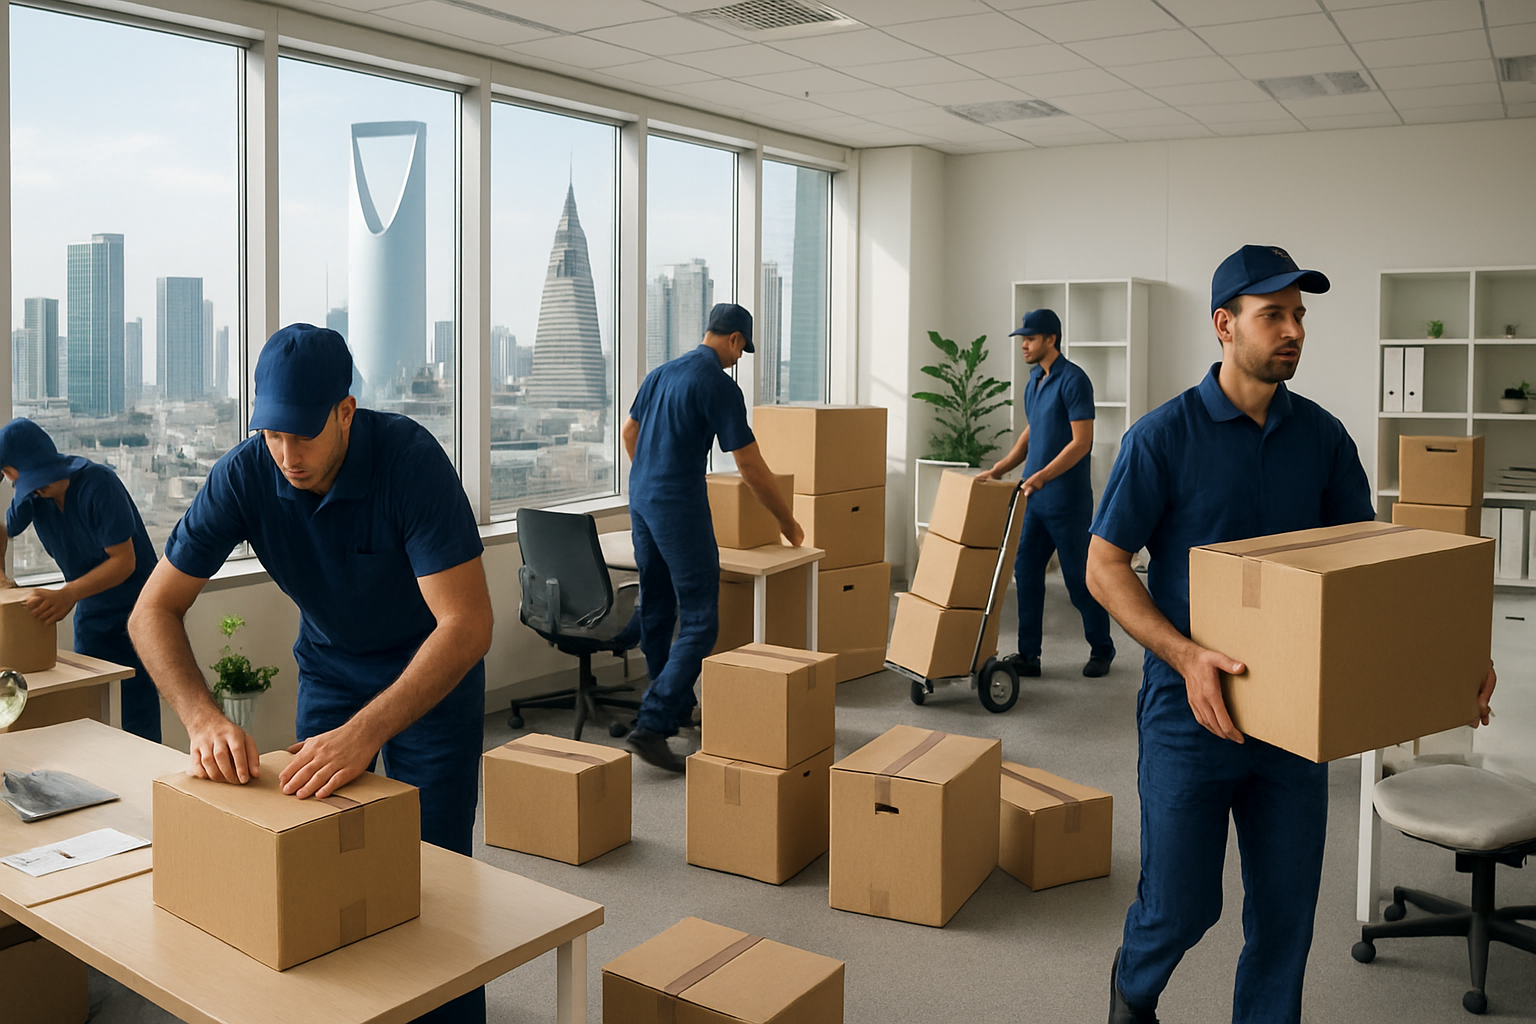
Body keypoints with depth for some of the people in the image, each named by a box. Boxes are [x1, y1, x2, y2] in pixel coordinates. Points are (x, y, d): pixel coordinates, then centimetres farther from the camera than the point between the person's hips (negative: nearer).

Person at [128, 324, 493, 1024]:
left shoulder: (410, 459, -33)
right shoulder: (244, 475, -21)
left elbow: (467, 624, -38)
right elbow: (153, 609, -17)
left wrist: (365, 732, -48)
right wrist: (203, 718, -34)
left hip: (434, 669, -3)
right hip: (328, 667, 4)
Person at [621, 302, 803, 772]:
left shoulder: (660, 373, 12)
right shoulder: (719, 385, -12)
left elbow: (630, 433, 26)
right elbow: (751, 468, -11)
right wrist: (787, 522, 1)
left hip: (641, 500, 9)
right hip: (681, 509, -9)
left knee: (656, 611, 17)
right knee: (699, 622, -6)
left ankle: (675, 704, 34)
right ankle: (651, 725, -12)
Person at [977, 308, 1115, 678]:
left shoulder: (1073, 380, -15)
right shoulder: (1034, 380, 12)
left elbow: (1081, 442, -20)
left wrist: (1041, 476, -27)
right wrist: (999, 469, 14)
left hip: (1067, 499, -8)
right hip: (1035, 497, 8)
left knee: (1078, 578, 3)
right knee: (1026, 571, 6)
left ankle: (1102, 650, 20)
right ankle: (1028, 655, 13)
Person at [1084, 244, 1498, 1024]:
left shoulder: (1323, 436, 4)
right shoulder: (1163, 436, -10)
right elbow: (1104, 565, -10)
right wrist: (1185, 656, -24)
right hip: (1192, 711, -4)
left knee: (1286, 908, 11)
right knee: (1181, 903, 5)